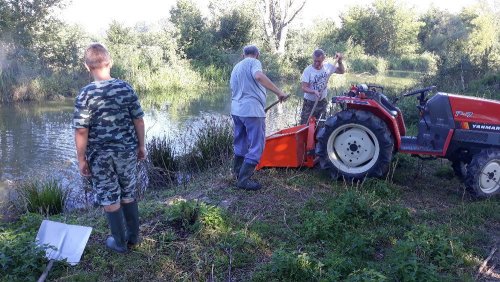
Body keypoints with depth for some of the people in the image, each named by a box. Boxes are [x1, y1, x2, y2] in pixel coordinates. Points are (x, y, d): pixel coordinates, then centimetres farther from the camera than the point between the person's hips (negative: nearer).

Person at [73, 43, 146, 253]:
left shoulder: (86, 94, -14)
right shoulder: (126, 88, -5)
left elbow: (81, 131, -14)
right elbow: (138, 120, -1)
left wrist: (81, 159, -4)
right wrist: (141, 146, 11)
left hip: (100, 155, -3)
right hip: (127, 151, 3)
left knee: (109, 199, 11)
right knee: (128, 194, 18)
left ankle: (120, 242, 23)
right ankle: (133, 236, 30)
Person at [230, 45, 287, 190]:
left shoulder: (236, 67, 23)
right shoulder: (254, 62, -2)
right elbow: (259, 76, -24)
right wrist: (278, 92, -24)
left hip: (236, 110, 9)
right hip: (252, 110, -9)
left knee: (240, 144, 20)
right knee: (256, 146, -3)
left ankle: (238, 172, 31)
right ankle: (244, 180, -3)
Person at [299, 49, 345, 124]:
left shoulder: (328, 67, -6)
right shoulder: (308, 70, -18)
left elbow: (341, 71, 8)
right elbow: (304, 88, -21)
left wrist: (339, 61, -9)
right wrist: (314, 91, -39)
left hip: (322, 102, 4)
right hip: (309, 103, -4)